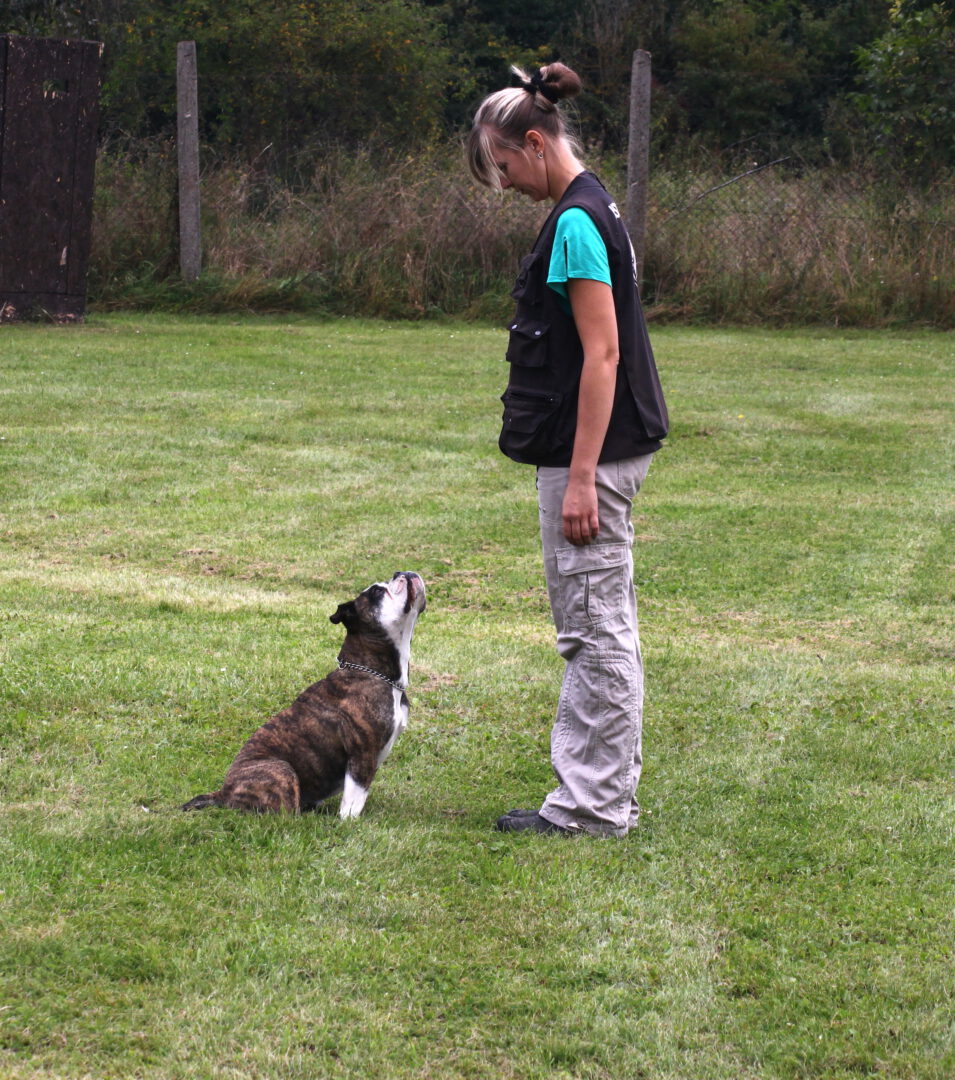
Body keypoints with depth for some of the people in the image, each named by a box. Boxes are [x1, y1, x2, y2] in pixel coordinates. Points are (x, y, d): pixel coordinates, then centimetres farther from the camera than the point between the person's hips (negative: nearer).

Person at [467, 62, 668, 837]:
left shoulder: (576, 221, -17)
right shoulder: (589, 209, 13)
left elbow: (602, 352, -21)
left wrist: (580, 477, -22)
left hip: (590, 450, -10)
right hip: (605, 446, 10)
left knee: (595, 626, -4)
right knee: (603, 623, 14)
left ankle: (593, 804, 2)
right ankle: (612, 789, 21)